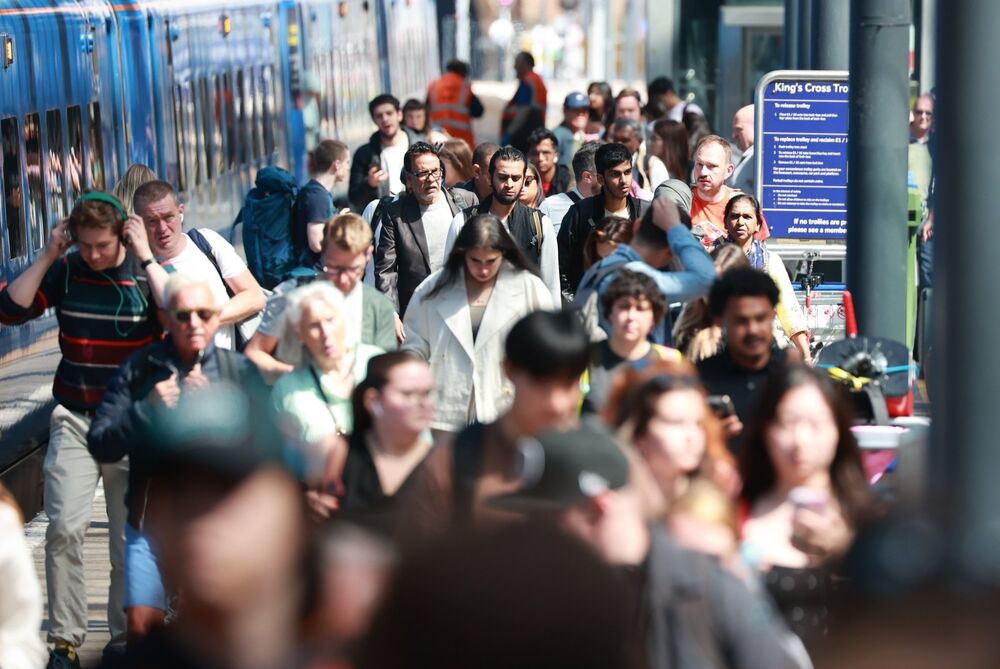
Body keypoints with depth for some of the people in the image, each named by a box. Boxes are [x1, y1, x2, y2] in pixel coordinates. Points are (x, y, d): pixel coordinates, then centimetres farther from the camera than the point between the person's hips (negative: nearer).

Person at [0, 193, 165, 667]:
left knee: (130, 538, 6)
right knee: (64, 527, -12)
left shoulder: (145, 270, -7)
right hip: (74, 418, 1)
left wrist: (144, 257, -23)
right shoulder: (64, 271, -2)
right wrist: (47, 256, -14)